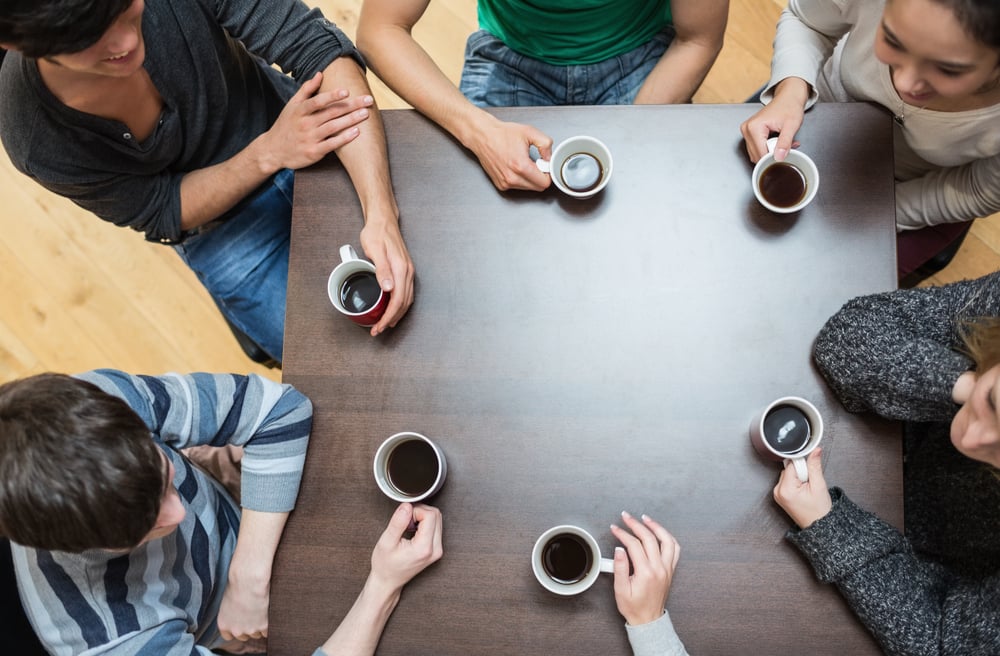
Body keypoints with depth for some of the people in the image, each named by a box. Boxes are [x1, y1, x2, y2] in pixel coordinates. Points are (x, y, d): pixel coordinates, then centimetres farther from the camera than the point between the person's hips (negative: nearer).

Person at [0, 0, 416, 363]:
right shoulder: (39, 146, -28)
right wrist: (271, 151, -32)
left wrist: (381, 215, -41)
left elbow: (321, 47, -30)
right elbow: (161, 214, -16)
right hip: (218, 223, -1)